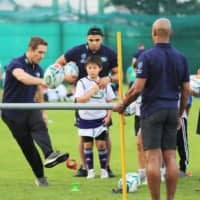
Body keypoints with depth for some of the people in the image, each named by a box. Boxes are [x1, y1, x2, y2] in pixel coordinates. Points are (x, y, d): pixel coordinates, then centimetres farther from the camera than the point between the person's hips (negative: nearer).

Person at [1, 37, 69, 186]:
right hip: (13, 113, -5)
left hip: (30, 108, 5)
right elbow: (22, 77, -39)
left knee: (40, 126, -27)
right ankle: (40, 177, 8)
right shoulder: (16, 64, -14)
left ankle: (50, 156, -49)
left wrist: (43, 111, 32)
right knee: (27, 146, -5)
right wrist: (42, 81, -54)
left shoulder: (38, 69, 10)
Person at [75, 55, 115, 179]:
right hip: (86, 119, 0)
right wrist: (92, 91, -17)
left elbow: (110, 101, 9)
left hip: (100, 119, 1)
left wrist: (108, 116, -2)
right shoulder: (82, 83, -3)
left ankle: (103, 169, 9)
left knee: (101, 144, -3)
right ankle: (90, 170, 13)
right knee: (88, 144, 3)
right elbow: (79, 100, -12)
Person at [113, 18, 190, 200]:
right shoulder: (181, 58, 6)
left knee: (153, 158, -4)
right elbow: (186, 90, 9)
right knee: (170, 157, 5)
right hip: (172, 110, 5)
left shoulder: (147, 56, -9)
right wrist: (180, 115, 19)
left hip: (152, 111, -5)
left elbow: (137, 88, -13)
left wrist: (123, 104, 2)